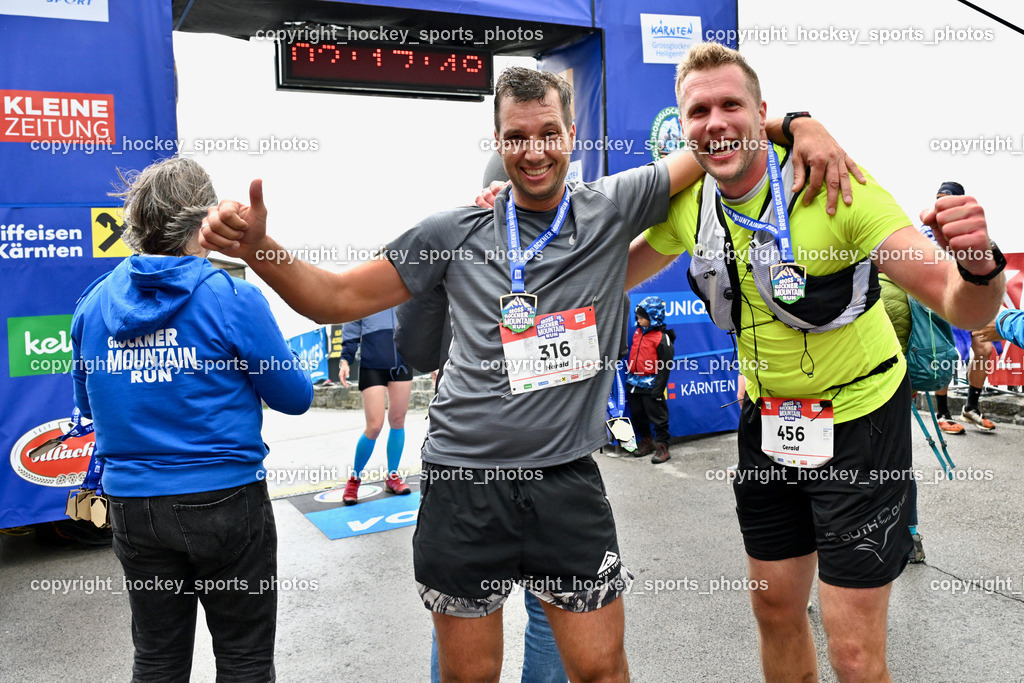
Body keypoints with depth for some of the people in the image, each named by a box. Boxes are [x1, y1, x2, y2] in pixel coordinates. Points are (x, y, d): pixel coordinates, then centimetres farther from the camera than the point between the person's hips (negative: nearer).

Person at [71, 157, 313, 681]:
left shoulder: (93, 303, 1)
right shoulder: (233, 298, -14)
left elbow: (89, 406, 13)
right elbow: (294, 397, -7)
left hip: (132, 506, 5)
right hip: (224, 500, -4)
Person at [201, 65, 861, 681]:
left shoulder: (614, 209, 2)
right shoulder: (457, 233, 2)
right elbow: (337, 298, 5)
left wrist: (805, 127, -6)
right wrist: (258, 248, -8)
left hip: (569, 480, 0)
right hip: (465, 480, 0)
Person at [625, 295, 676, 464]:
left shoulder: (662, 338, -14)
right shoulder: (638, 333, 8)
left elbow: (665, 367, -14)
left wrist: (658, 390, -16)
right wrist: (629, 377, 19)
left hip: (650, 385, -8)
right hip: (634, 383, 8)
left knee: (657, 416, 1)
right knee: (637, 415, 16)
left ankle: (662, 446, 9)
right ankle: (647, 442, 31)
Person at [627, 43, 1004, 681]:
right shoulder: (688, 204, -6)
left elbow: (962, 305, -22)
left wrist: (980, 266, -45)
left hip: (858, 419, -4)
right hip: (768, 420, 5)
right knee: (776, 610, 18)